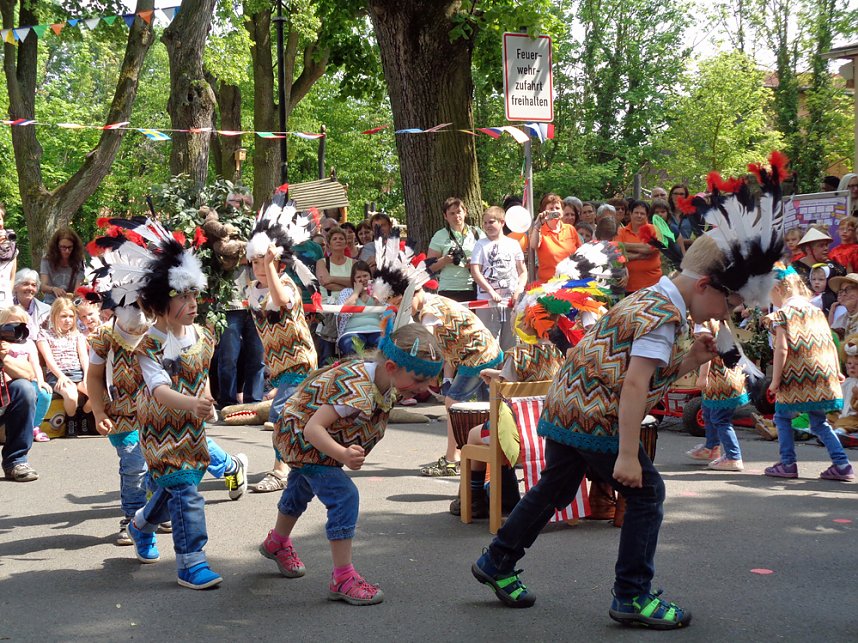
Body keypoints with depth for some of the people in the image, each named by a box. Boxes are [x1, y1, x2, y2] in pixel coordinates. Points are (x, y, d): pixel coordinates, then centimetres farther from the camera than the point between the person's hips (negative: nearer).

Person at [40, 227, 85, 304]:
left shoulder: (78, 261, -1)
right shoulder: (47, 259, -1)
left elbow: (77, 289, -6)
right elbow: (43, 287, -8)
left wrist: (73, 296, -28)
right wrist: (53, 289, -29)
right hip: (50, 304, 0)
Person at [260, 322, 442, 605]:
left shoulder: (386, 385, -13)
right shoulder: (357, 391, -41)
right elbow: (313, 428, -45)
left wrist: (352, 453, -10)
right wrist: (344, 455, -59)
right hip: (300, 439, -10)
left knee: (301, 491, 32)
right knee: (343, 495, -23)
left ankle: (277, 543, 60)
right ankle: (342, 579, -17)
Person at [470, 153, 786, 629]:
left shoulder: (649, 300, 14)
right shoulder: (664, 316, -17)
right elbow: (634, 385, -23)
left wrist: (691, 361, 8)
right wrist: (627, 455, -24)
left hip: (565, 407, 10)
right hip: (594, 420, -10)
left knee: (555, 490, 22)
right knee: (645, 493, 0)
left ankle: (497, 564, 34)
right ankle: (632, 596, 5)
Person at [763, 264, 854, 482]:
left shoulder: (783, 313, -5)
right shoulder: (816, 311, 15)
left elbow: (782, 348, -14)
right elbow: (829, 345, 13)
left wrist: (775, 380, -10)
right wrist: (837, 372, 19)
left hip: (797, 378, -6)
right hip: (822, 377, 6)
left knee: (782, 416, 11)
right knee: (819, 422, 13)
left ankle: (788, 464, 6)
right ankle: (842, 465, 4)